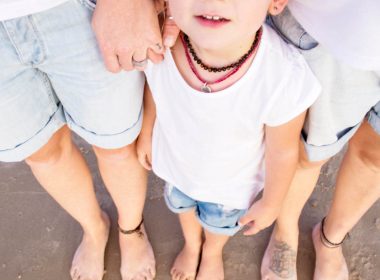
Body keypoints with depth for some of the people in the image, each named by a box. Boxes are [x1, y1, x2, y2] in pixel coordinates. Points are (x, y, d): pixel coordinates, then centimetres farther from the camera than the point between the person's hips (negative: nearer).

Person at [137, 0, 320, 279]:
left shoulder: (285, 78, -43)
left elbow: (283, 151, -22)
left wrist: (271, 204, -3)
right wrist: (146, 132, 8)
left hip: (232, 181, -1)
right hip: (177, 161, 2)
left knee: (220, 222, 31)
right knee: (181, 204, 34)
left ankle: (212, 253, 70)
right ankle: (192, 245, 71)